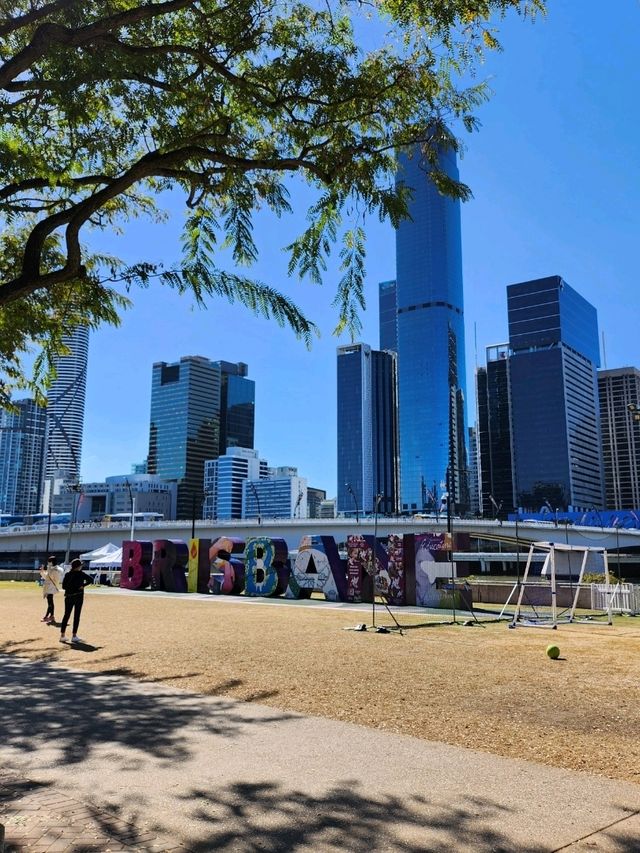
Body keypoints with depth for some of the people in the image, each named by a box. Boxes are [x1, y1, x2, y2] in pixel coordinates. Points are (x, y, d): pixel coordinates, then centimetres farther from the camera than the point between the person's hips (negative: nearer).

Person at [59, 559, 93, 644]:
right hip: (78, 597, -3)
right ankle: (74, 636, 3)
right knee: (76, 616, 2)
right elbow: (90, 580, -15)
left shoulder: (67, 574, 2)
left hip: (68, 597, 3)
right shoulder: (81, 574, -6)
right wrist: (83, 585, -9)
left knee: (66, 616, 10)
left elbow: (63, 586, 1)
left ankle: (62, 635, 9)